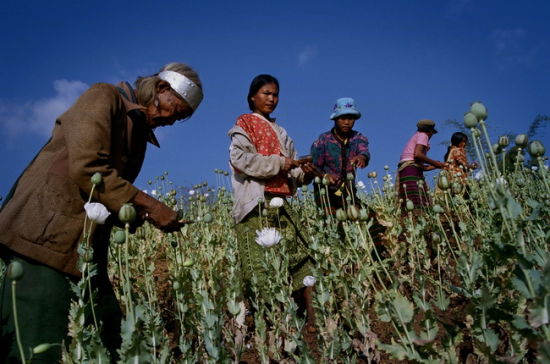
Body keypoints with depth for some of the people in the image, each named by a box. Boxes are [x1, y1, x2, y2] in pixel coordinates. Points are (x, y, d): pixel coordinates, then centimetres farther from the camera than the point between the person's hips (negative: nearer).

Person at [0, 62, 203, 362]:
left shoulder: (137, 133, 22)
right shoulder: (103, 98, -2)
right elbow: (87, 169, -17)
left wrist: (144, 216, -2)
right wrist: (148, 204, -14)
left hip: (84, 248, 9)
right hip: (44, 237, -9)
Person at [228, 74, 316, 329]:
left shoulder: (280, 131, 27)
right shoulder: (244, 124, 8)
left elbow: (291, 170, 22)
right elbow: (240, 158, -10)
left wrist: (304, 173, 0)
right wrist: (278, 163, -12)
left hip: (279, 202, 7)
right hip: (256, 203, -7)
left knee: (300, 256, -2)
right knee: (257, 263, -13)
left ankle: (312, 319, -2)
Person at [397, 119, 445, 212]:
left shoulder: (416, 136, 30)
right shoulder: (423, 135, 5)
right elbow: (417, 154, -15)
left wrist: (436, 166, 27)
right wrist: (435, 163, -6)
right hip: (411, 168, -9)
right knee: (417, 205, -20)